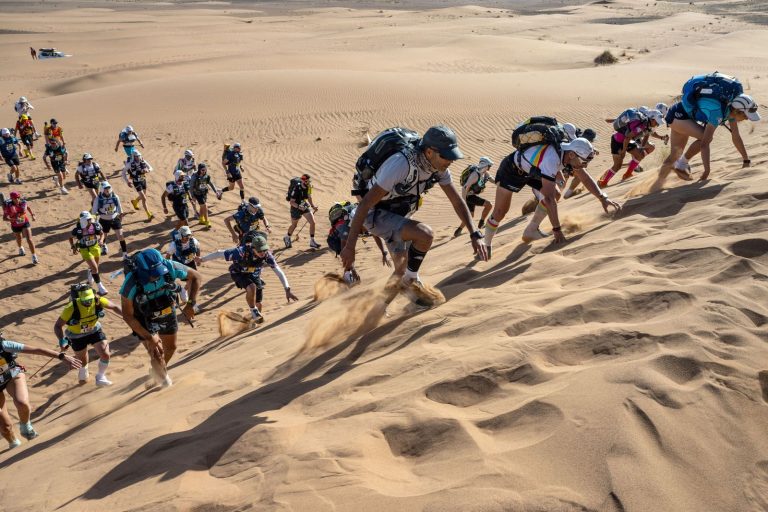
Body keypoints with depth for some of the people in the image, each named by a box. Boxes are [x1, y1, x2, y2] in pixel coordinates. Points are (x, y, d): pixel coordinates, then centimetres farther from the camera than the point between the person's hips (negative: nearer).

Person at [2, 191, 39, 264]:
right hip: (15, 226, 0)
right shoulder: (8, 206, -26)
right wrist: (13, 219, -43)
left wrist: (32, 215, 4)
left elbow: (28, 207, 7)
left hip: (25, 223, 0)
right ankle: (20, 249, 61)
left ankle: (34, 257, -4)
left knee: (29, 239, -13)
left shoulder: (23, 202, -18)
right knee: (18, 239, 26)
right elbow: (4, 218, -26)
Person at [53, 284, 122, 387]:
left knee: (105, 355, -10)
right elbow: (58, 326, -26)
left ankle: (100, 377, 20)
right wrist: (61, 340, -41)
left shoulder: (98, 301, -28)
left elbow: (114, 307, -9)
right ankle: (83, 376, 53)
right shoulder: (71, 308, -36)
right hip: (77, 335, -2)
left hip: (95, 331, 2)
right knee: (83, 362, 15)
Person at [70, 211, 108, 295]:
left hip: (95, 247, 4)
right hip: (85, 250, -4)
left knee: (94, 266, 24)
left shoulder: (96, 225, -16)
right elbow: (71, 237, -4)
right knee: (94, 267, -14)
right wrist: (73, 247, -14)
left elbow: (102, 233, 2)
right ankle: (100, 287, -6)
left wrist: (101, 240, -17)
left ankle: (90, 278, 58)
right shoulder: (78, 230, -22)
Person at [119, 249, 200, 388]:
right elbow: (128, 316, -24)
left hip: (167, 312, 4)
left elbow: (195, 277, -13)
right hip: (145, 319, -3)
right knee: (157, 355, -11)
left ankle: (157, 371, 51)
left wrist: (191, 303, -21)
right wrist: (148, 337, -26)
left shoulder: (170, 267, -31)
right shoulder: (132, 283, -35)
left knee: (171, 347, 20)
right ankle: (164, 378, 21)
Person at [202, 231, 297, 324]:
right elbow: (219, 253, -28)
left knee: (259, 304, 3)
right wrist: (201, 259, -18)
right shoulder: (242, 252, -39)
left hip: (254, 274, 3)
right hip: (239, 273, -3)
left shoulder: (267, 255, -30)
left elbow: (279, 272, -27)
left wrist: (287, 290, -35)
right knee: (251, 287, -35)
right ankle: (253, 310, -8)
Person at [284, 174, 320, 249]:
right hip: (296, 207, -5)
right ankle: (287, 238, 43)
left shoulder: (308, 187, -7)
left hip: (305, 206, 5)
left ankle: (312, 242, 1)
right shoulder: (296, 189, -28)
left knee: (312, 222, -7)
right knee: (294, 225, 14)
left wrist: (313, 206, 3)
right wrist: (299, 207, -40)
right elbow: (292, 202, -26)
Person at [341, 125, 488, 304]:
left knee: (402, 270, 18)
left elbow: (457, 201, -2)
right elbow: (365, 203, -34)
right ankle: (411, 281, -3)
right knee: (425, 234, -27)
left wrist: (475, 235, -13)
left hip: (398, 215, 8)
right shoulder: (401, 164, -35)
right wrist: (350, 246, -33)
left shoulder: (439, 166, -12)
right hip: (376, 215, -8)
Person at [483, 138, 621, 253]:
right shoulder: (551, 159, -41)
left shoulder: (570, 152, -17)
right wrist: (557, 230, -41)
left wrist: (603, 198, -16)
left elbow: (585, 178, -4)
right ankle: (486, 245, 13)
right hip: (511, 169, -7)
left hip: (531, 169, 8)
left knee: (554, 193, -8)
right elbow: (549, 198, -43)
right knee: (500, 212, -8)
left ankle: (531, 231, 4)